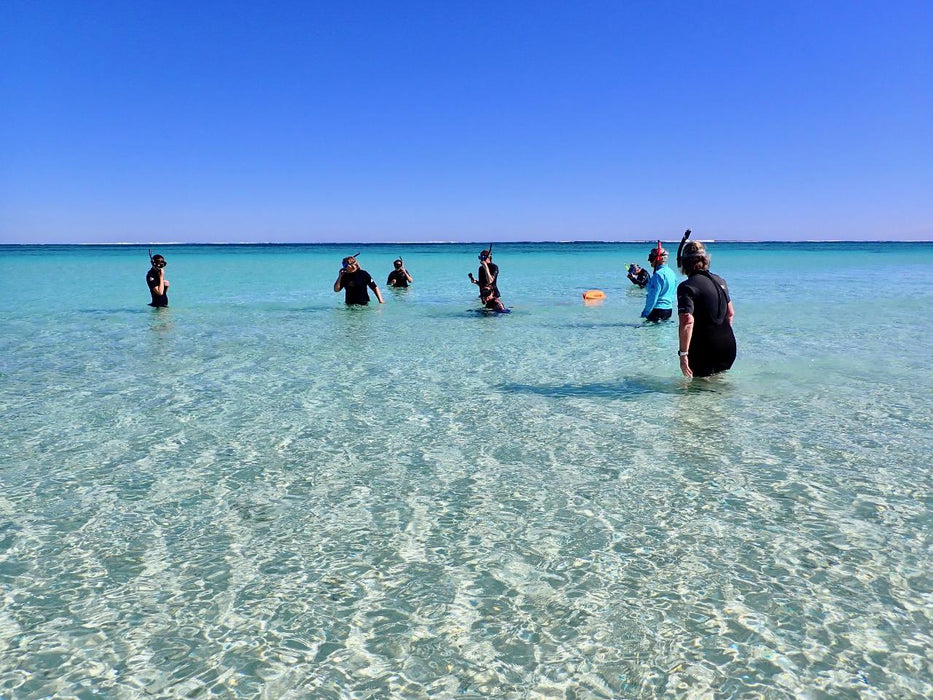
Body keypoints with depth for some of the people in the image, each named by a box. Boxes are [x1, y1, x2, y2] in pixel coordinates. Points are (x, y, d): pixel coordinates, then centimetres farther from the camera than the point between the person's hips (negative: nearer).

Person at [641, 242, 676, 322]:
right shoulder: (671, 272, 11)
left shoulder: (658, 275, -17)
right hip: (669, 309, 10)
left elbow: (653, 297, -19)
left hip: (658, 309, -9)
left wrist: (645, 313, -15)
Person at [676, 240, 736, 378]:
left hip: (704, 352, -7)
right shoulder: (719, 281, 10)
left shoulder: (686, 287, -15)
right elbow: (730, 314, 19)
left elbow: (687, 322, -26)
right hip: (728, 347, 7)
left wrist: (683, 354, -23)